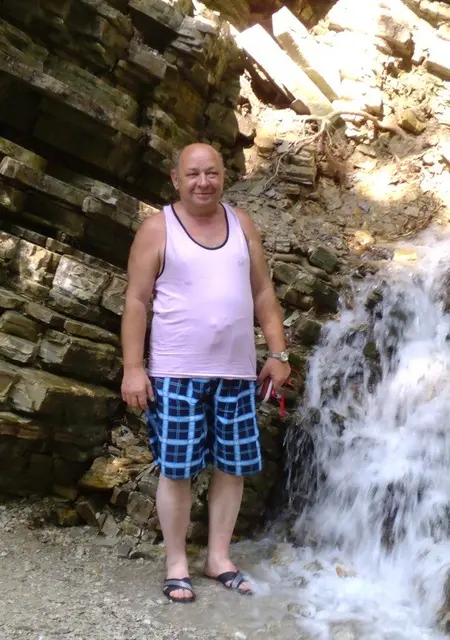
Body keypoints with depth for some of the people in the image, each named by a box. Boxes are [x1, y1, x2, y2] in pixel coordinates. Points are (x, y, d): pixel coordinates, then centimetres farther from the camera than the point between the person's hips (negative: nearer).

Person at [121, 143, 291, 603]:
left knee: (232, 467, 10)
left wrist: (278, 353, 5)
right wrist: (132, 367, -11)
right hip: (176, 373, -4)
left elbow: (263, 293, 11)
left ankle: (219, 558, 25)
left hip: (237, 372, 4)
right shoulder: (157, 229, -3)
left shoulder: (241, 224, 9)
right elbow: (136, 301, -5)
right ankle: (176, 564, 19)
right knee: (176, 471, 2)